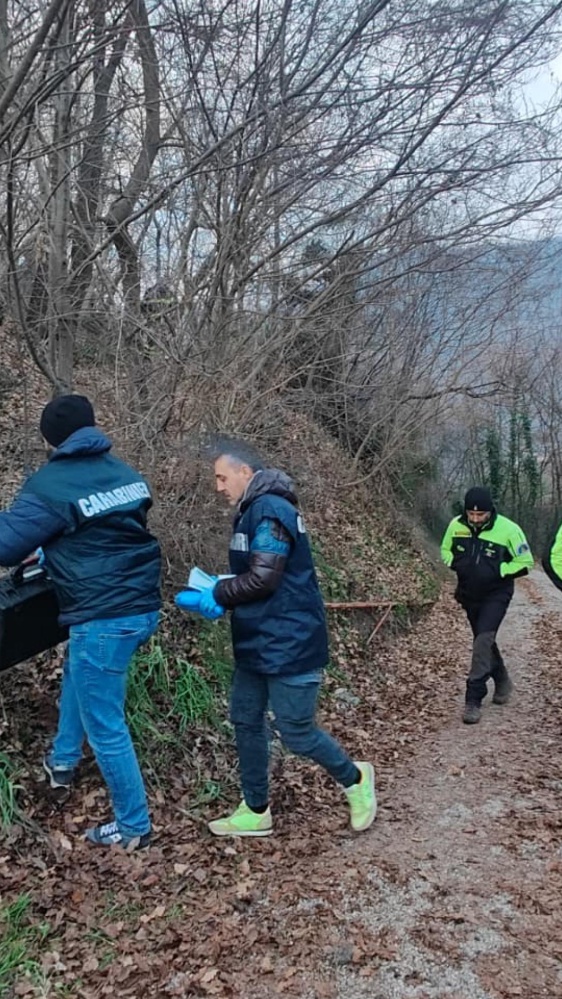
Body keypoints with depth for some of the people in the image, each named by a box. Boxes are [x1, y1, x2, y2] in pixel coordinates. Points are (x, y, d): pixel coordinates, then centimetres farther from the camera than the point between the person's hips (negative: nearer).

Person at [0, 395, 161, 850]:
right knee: (77, 670, 34)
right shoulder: (124, 472, 7)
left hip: (105, 619, -8)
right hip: (144, 608, 8)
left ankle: (134, 826, 23)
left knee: (105, 728, 9)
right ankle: (63, 760, 48)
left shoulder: (51, 485, -14)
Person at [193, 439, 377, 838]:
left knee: (296, 731, 0)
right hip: (257, 643, 10)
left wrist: (219, 594, -10)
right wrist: (221, 592, 2)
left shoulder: (270, 509, -19)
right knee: (246, 720, 12)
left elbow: (262, 578, -24)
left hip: (289, 644, -10)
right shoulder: (254, 510, 13)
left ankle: (355, 779, 25)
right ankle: (256, 811, 25)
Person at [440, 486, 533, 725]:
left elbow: (525, 562, -8)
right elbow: (445, 550, 10)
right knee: (484, 641, 18)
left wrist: (498, 571, -20)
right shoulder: (456, 525, -8)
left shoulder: (508, 529, -18)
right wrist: (457, 564, -10)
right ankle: (502, 681, 44)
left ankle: (473, 700, -15)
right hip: (469, 595, 5)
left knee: (483, 640, -19)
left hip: (496, 595, -5)